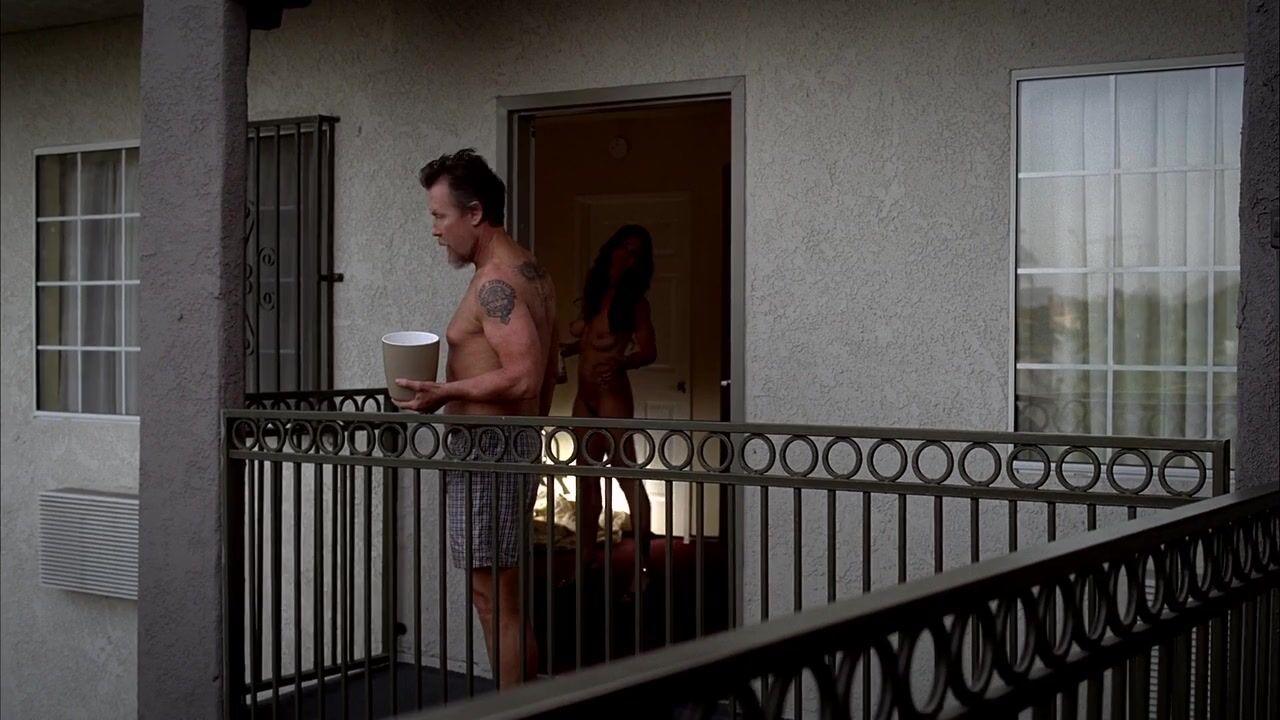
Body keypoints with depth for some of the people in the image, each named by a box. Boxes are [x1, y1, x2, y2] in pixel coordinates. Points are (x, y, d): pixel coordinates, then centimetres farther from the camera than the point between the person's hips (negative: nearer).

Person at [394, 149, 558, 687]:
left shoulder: (495, 280, -16)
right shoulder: (530, 271, 15)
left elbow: (523, 376, -26)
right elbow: (544, 374, 22)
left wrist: (444, 393, -20)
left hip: (488, 446, -10)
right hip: (522, 441, 10)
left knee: (494, 597, -5)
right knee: (507, 595, 15)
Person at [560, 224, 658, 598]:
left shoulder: (633, 301, -6)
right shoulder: (593, 292, 10)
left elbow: (649, 350, -12)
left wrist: (619, 363, -28)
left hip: (612, 394, -7)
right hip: (585, 396, 7)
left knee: (627, 476, -7)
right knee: (587, 479, 13)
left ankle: (642, 567, -4)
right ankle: (587, 558, 23)